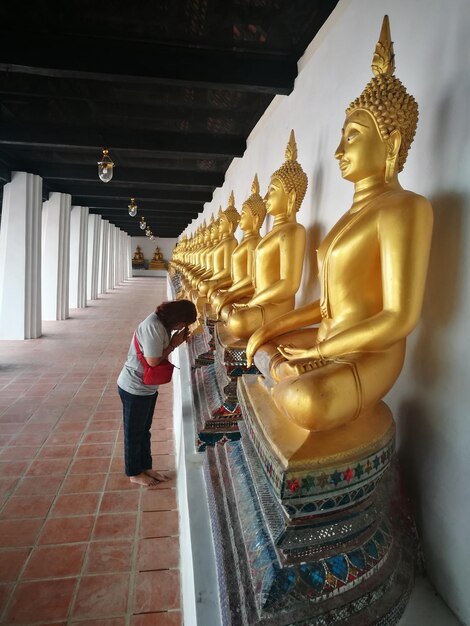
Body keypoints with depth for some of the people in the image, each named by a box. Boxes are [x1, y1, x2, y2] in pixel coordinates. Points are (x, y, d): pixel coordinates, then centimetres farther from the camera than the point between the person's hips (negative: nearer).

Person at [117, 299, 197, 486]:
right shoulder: (153, 326, -28)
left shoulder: (162, 324, 2)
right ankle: (134, 473, 28)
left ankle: (146, 467, 37)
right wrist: (173, 345, -16)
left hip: (147, 387, 9)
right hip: (135, 388, -9)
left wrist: (176, 341, -7)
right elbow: (153, 361, -26)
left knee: (144, 429, 21)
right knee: (134, 432, 10)